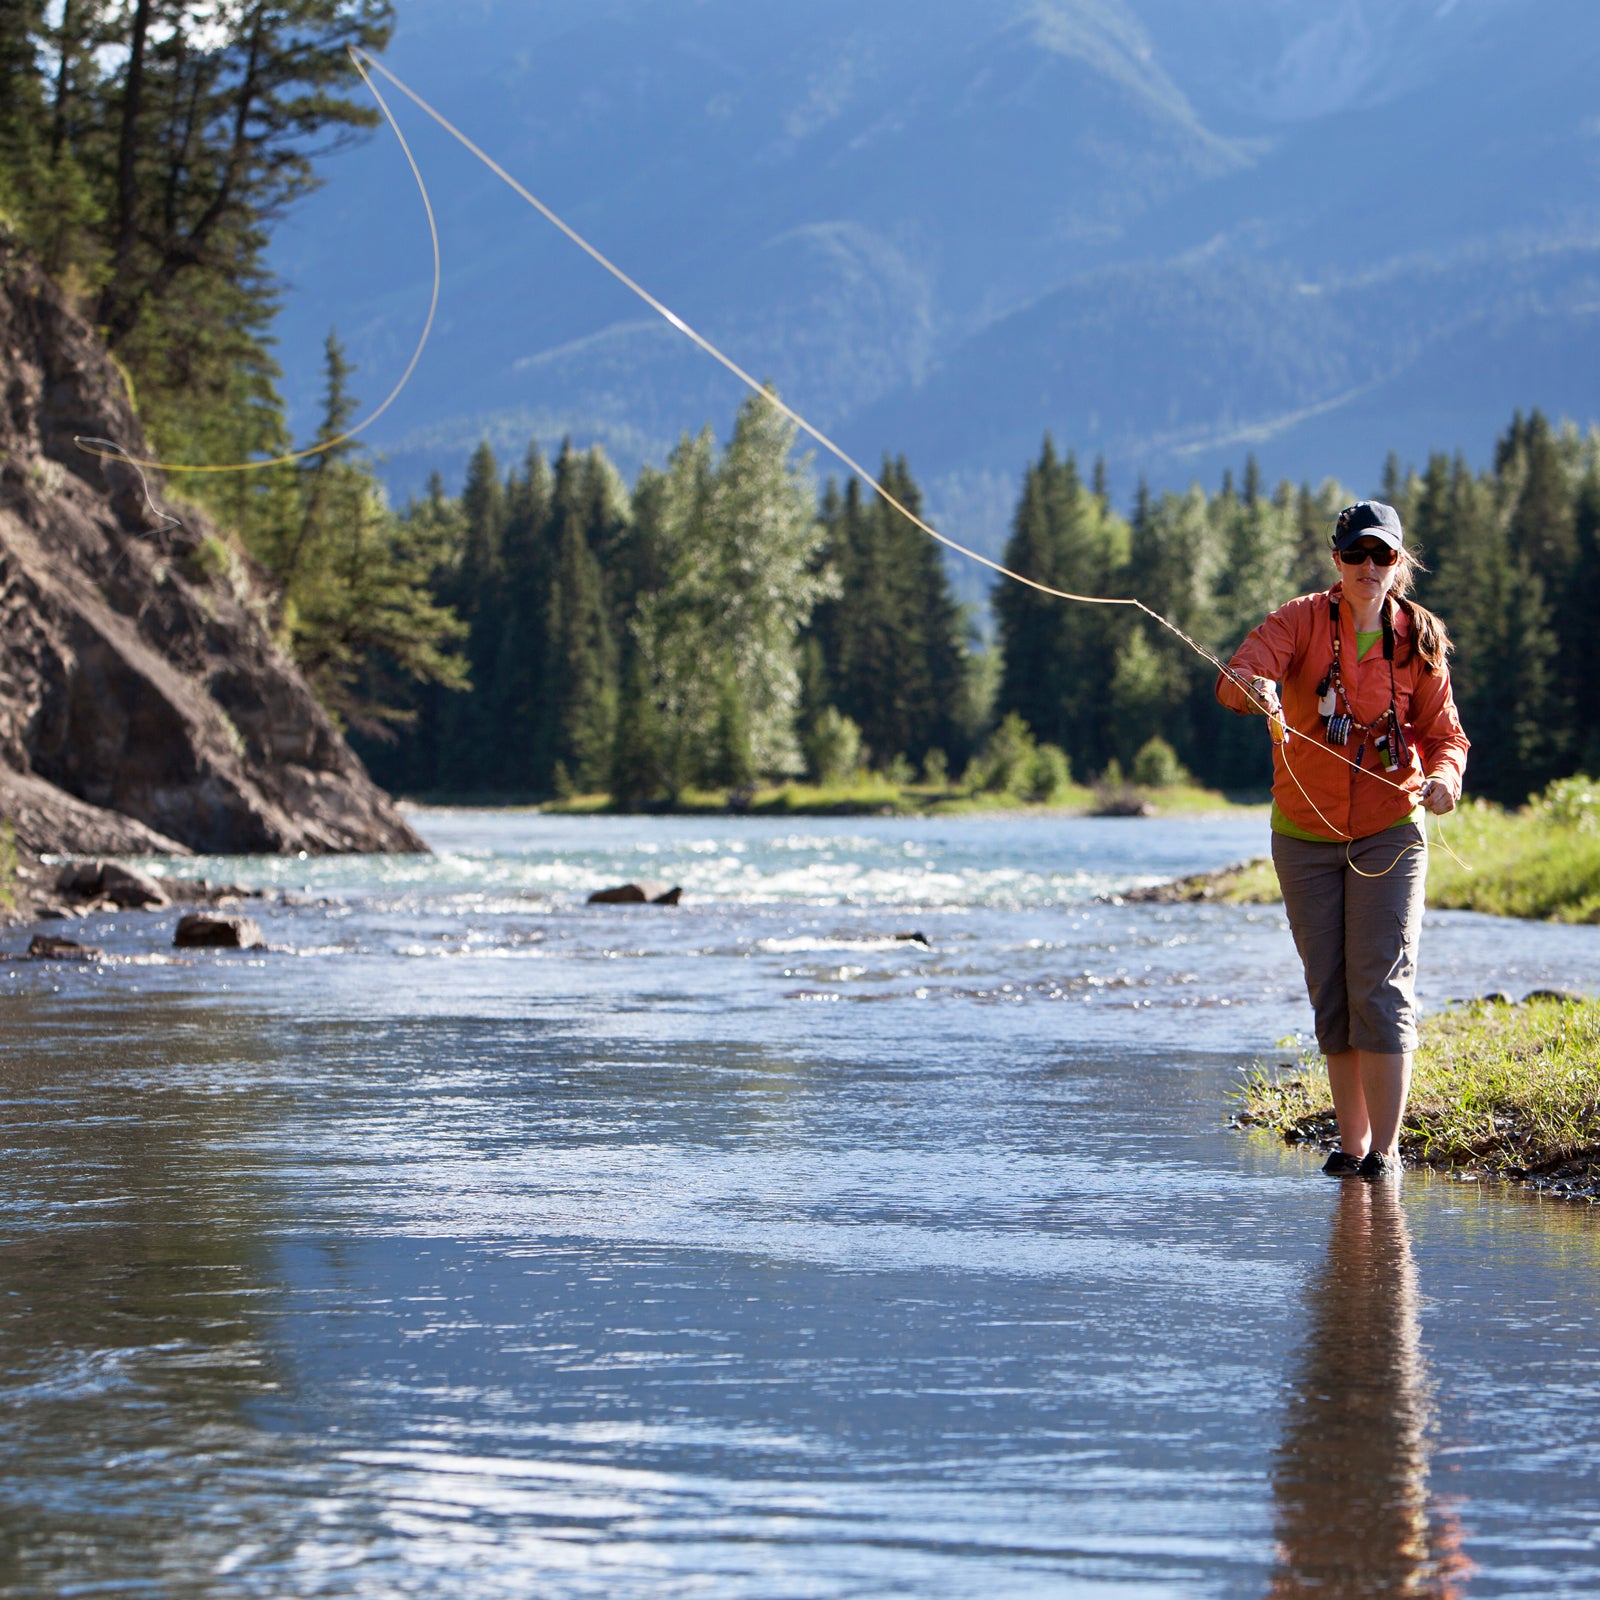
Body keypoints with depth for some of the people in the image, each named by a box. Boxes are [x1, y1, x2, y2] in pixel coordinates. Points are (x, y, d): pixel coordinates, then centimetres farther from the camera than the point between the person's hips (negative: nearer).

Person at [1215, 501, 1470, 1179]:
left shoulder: (1419, 639, -2)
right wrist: (1252, 688, -48)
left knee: (1382, 986, -10)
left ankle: (1385, 1147, -8)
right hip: (1306, 836, 1)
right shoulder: (1303, 621, -6)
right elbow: (1237, 675, -23)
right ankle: (1351, 1141, 13)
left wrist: (1444, 775, -20)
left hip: (1389, 832, -1)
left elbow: (1445, 732, 3)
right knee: (1329, 992, 5)